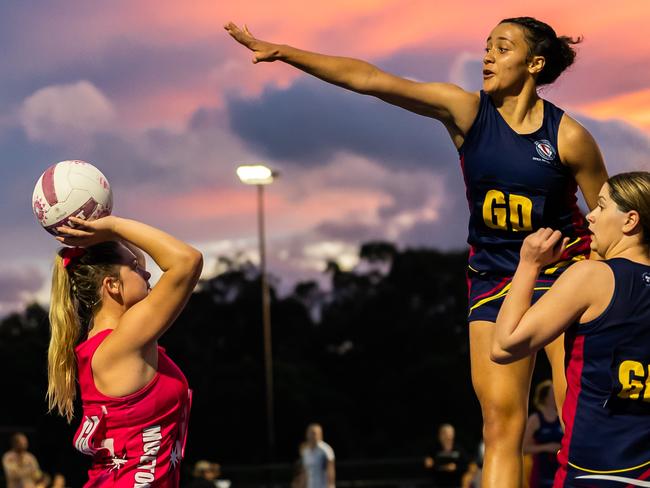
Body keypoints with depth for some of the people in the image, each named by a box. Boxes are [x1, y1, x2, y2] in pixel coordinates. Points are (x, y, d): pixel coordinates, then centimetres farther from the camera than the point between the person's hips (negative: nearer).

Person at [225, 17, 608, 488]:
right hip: (494, 276, 2)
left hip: (565, 272, -2)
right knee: (501, 419, -3)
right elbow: (369, 79, -12)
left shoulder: (569, 137, -9)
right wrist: (282, 52, -18)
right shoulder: (467, 111, -5)